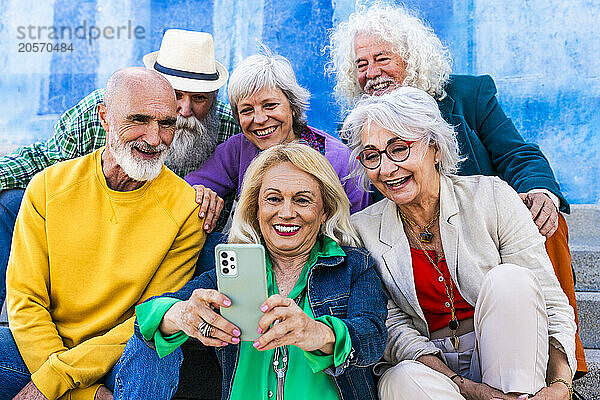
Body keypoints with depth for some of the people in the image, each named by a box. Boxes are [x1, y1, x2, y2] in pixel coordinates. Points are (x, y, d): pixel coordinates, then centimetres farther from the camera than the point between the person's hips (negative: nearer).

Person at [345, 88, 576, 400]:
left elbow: (552, 305, -7)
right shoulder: (363, 231, -2)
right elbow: (394, 330, -6)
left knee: (509, 278, -27)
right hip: (434, 370, 0)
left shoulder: (491, 198, -6)